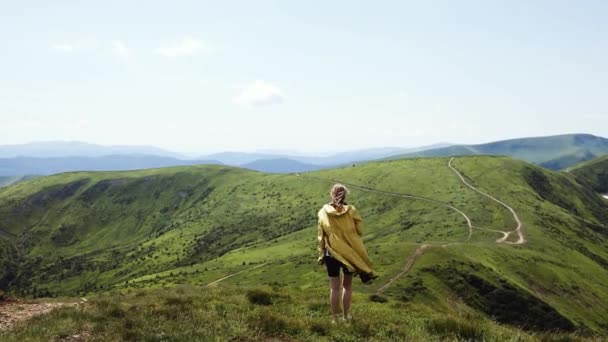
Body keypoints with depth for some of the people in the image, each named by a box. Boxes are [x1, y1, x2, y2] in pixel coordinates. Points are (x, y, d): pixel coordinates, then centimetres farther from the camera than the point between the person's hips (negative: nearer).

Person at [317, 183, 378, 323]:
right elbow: (359, 231, -6)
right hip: (350, 253, 0)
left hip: (331, 254, 0)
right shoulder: (351, 211, -10)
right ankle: (346, 316, 24)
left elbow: (321, 236, -2)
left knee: (334, 287, 10)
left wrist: (321, 255, 6)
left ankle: (335, 318, 15)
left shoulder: (324, 212, -7)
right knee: (347, 286, 17)